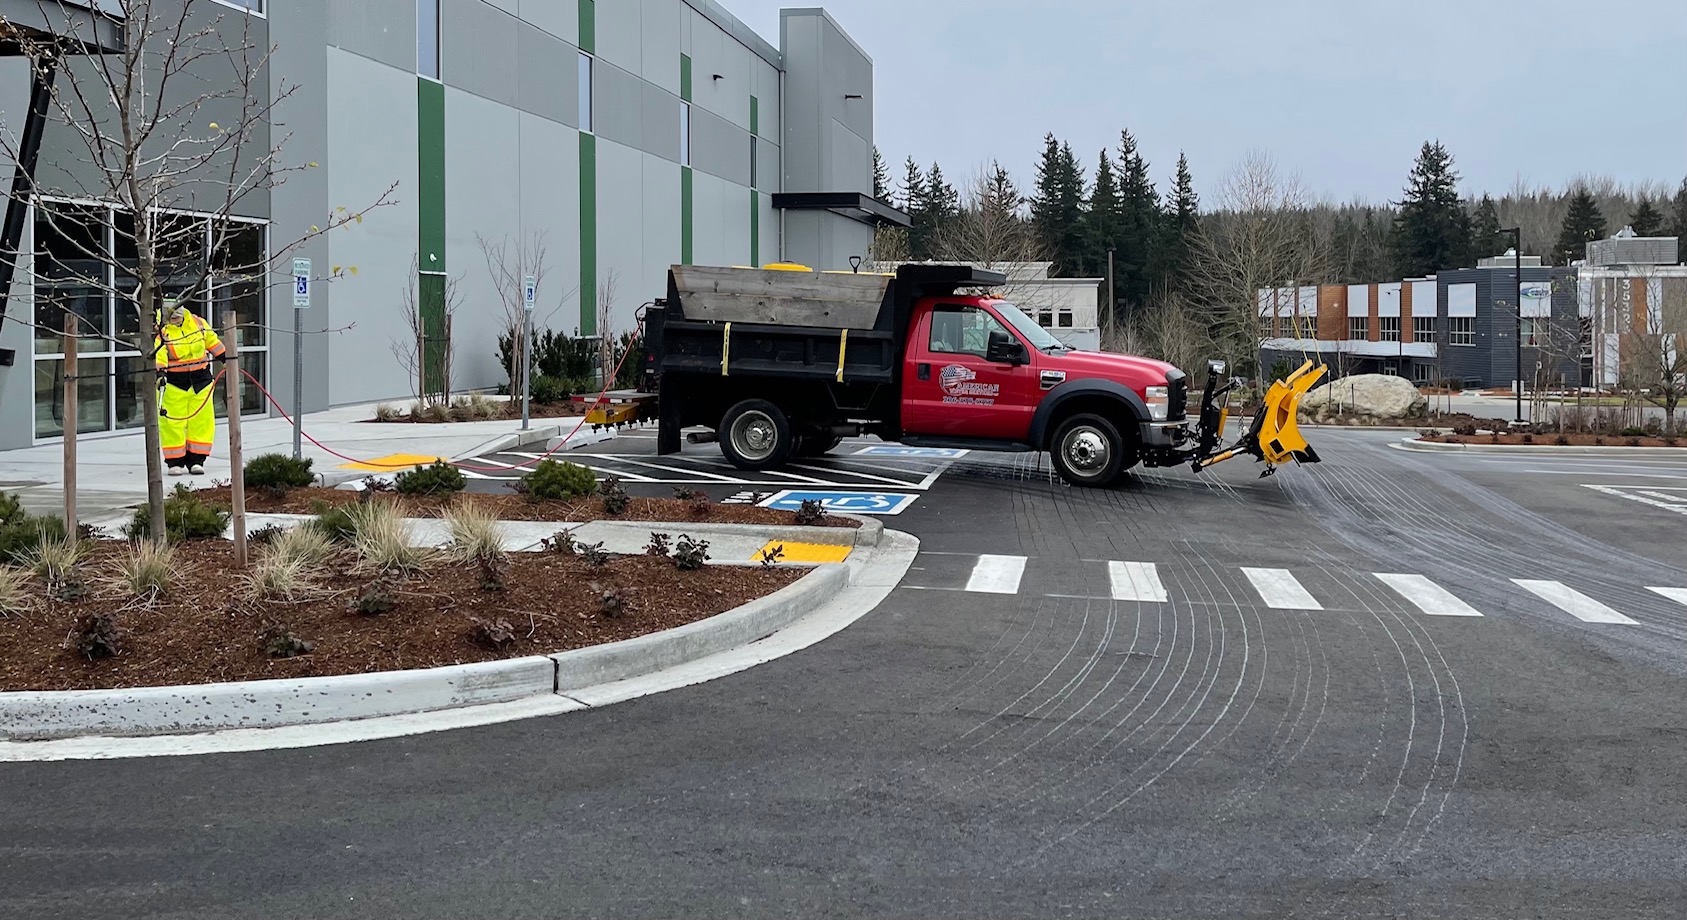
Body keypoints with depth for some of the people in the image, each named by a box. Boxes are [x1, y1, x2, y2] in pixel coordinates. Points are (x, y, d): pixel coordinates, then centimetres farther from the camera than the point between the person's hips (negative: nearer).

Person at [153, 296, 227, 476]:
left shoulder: (197, 323, 1)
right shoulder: (161, 331, -11)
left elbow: (211, 340, 15)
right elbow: (158, 354, -24)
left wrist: (224, 357, 20)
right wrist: (159, 371, -39)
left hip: (200, 380, 3)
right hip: (174, 383, -3)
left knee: (201, 420, 2)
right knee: (172, 422, -3)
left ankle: (196, 460, 11)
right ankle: (175, 461, 8)